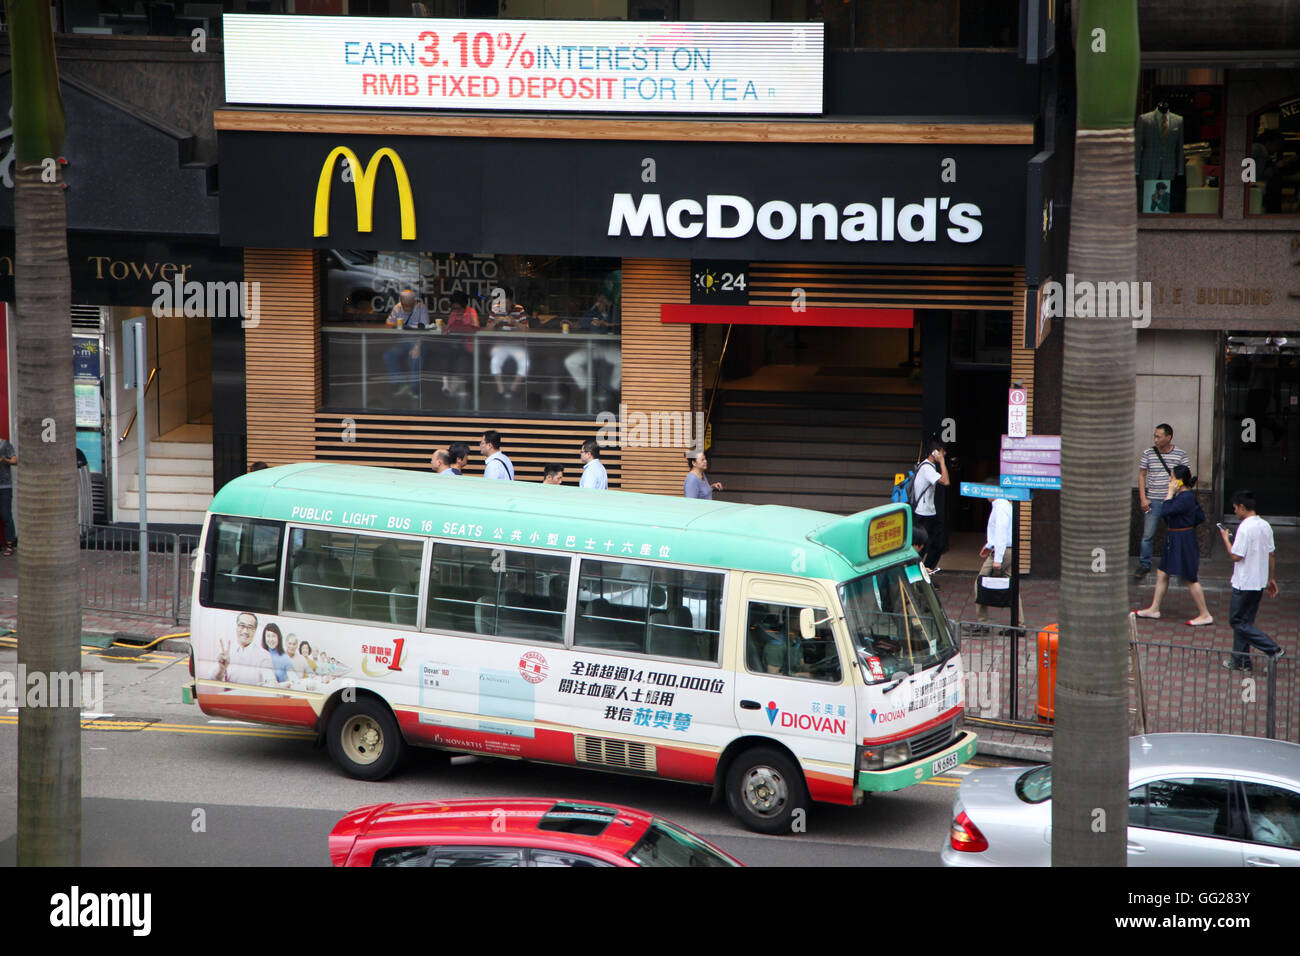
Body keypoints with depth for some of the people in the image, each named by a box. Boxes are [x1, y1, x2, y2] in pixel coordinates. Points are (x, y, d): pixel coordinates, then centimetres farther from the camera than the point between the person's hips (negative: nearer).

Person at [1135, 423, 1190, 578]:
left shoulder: (1181, 455, 0)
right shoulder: (1148, 453, 3)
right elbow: (1141, 475, 8)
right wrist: (1143, 499, 0)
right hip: (1153, 500, 1)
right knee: (1148, 534, -4)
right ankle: (1144, 565, 4)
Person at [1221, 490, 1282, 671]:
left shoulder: (1245, 528, -20)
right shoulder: (1265, 526, 6)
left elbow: (1236, 556, -19)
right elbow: (1270, 554, 12)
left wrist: (1226, 538, -4)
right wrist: (1271, 578, 21)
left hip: (1244, 583, -9)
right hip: (1259, 581, 9)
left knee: (1237, 621, 0)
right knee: (1245, 620, 15)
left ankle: (1273, 650, -7)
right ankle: (1240, 661, 18)